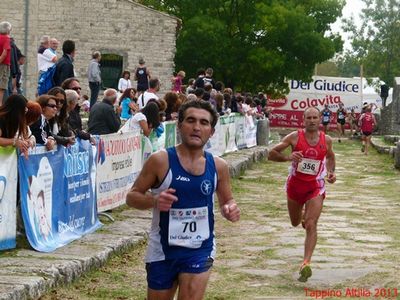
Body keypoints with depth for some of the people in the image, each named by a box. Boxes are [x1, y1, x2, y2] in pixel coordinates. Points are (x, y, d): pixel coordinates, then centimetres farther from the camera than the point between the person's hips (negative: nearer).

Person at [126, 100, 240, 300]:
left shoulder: (218, 166, -1)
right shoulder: (160, 161, -11)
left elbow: (226, 201, 14)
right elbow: (132, 196, -5)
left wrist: (230, 210, -10)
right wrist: (154, 200, -25)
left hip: (199, 250, 1)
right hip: (163, 250, -1)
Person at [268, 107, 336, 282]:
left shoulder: (326, 140, -3)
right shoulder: (294, 137, -11)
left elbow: (330, 157, 19)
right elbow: (271, 154, -10)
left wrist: (331, 172, 0)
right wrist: (288, 157, -28)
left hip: (315, 187, -1)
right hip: (295, 184, 1)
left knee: (311, 225, -16)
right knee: (295, 223, 20)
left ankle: (306, 264, -21)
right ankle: (304, 215, 59)